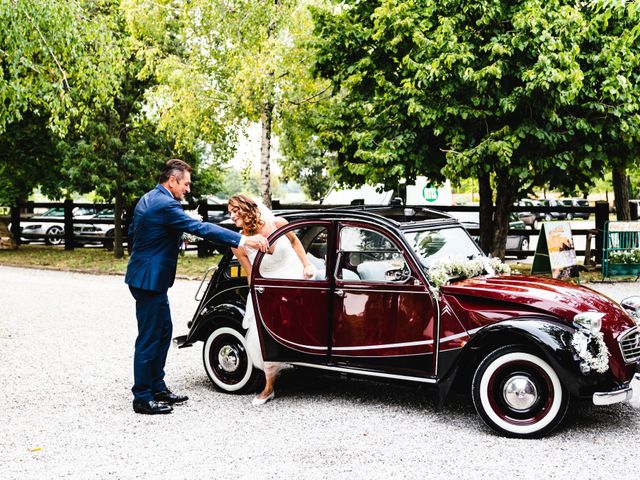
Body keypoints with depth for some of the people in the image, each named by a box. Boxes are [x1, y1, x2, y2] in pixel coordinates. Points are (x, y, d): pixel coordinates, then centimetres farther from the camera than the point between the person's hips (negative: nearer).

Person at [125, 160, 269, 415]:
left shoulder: (147, 199, 10)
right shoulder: (166, 205, -21)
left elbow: (132, 231, 21)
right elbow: (201, 228, -28)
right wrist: (244, 240, -31)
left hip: (147, 275, 11)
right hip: (150, 279, -11)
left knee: (163, 331, 17)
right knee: (149, 337, -3)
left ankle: (157, 387, 26)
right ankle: (142, 398, 6)